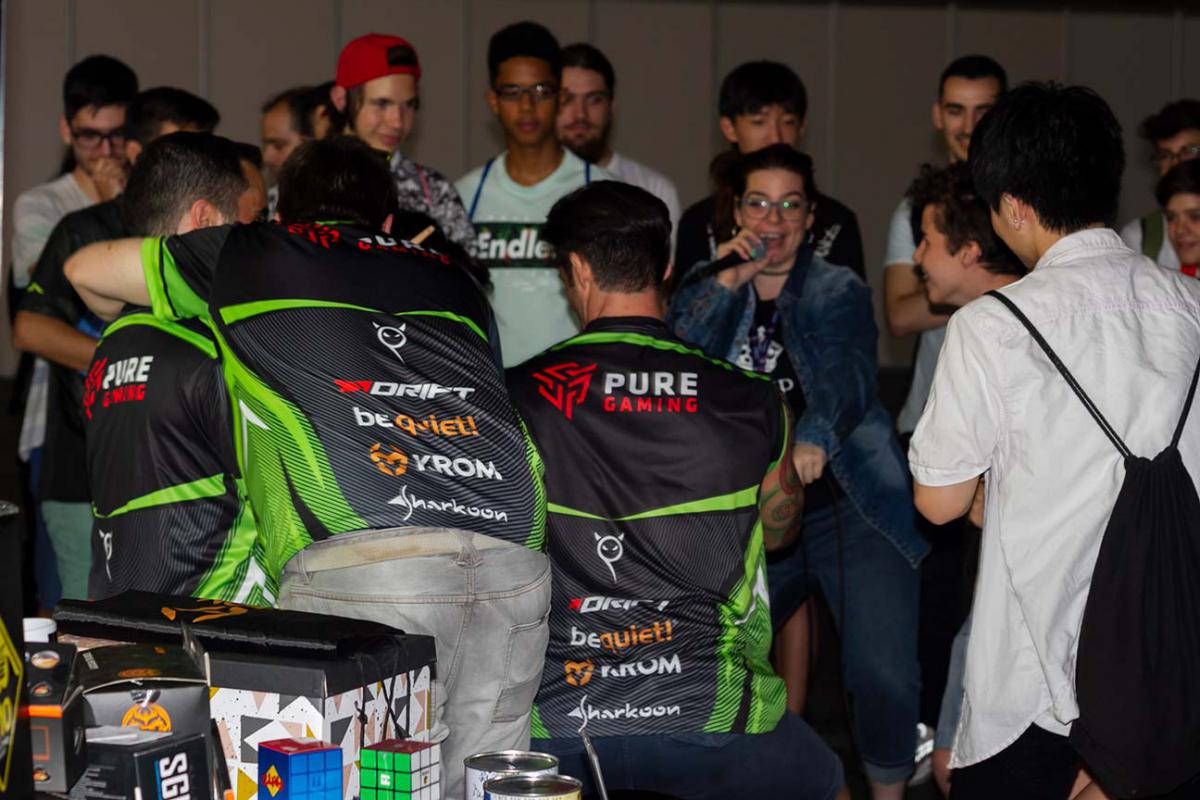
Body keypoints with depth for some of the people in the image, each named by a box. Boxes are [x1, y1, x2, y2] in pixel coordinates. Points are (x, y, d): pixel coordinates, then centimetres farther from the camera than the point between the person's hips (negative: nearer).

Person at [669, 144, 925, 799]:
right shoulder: (707, 293, 12)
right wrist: (728, 284, -14)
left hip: (849, 508, -3)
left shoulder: (841, 292, 3)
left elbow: (849, 378, -15)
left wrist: (815, 438, -35)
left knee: (884, 676, -14)